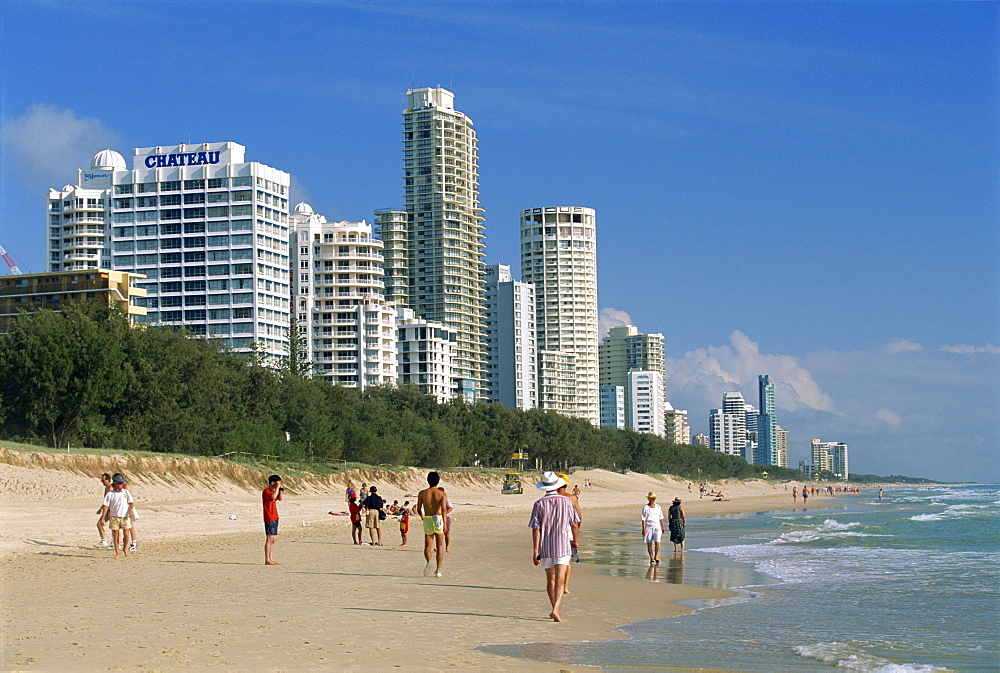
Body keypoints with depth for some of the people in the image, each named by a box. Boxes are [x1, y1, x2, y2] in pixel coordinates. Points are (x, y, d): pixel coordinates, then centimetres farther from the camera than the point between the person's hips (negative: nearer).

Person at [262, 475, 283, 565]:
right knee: (269, 539, -10)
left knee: (273, 539, 9)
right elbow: (272, 497, -29)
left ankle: (271, 559, 12)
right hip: (269, 519, -10)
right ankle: (267, 560, -10)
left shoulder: (272, 491, 17)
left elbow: (279, 498, 28)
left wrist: (280, 490, 13)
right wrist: (277, 487, -19)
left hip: (274, 518, 10)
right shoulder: (265, 491, -11)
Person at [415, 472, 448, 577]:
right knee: (440, 546, 14)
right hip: (439, 519, 0)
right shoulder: (442, 494, -3)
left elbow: (418, 509, 6)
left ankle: (429, 560, -28)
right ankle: (438, 570, 13)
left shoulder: (422, 493, 2)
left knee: (427, 546, 5)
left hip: (427, 520, 0)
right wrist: (445, 524, -23)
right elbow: (444, 509, -17)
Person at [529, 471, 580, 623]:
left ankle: (554, 609, 26)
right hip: (563, 546, -2)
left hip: (545, 547, 2)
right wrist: (575, 541, 21)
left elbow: (535, 529, -7)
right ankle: (556, 610, -23)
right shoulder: (567, 501, -2)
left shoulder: (539, 504, -2)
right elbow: (575, 525, 2)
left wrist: (535, 551, -6)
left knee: (550, 579, 18)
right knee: (560, 581, -7)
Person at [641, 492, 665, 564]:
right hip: (648, 527, -2)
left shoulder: (658, 507, 9)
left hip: (657, 527, 2)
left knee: (657, 542, -10)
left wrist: (662, 527, 14)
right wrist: (643, 529, -13)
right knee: (649, 543, 3)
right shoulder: (645, 508, -4)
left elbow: (661, 518, 15)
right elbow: (643, 519, -7)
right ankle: (651, 558, 13)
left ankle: (656, 556, 8)